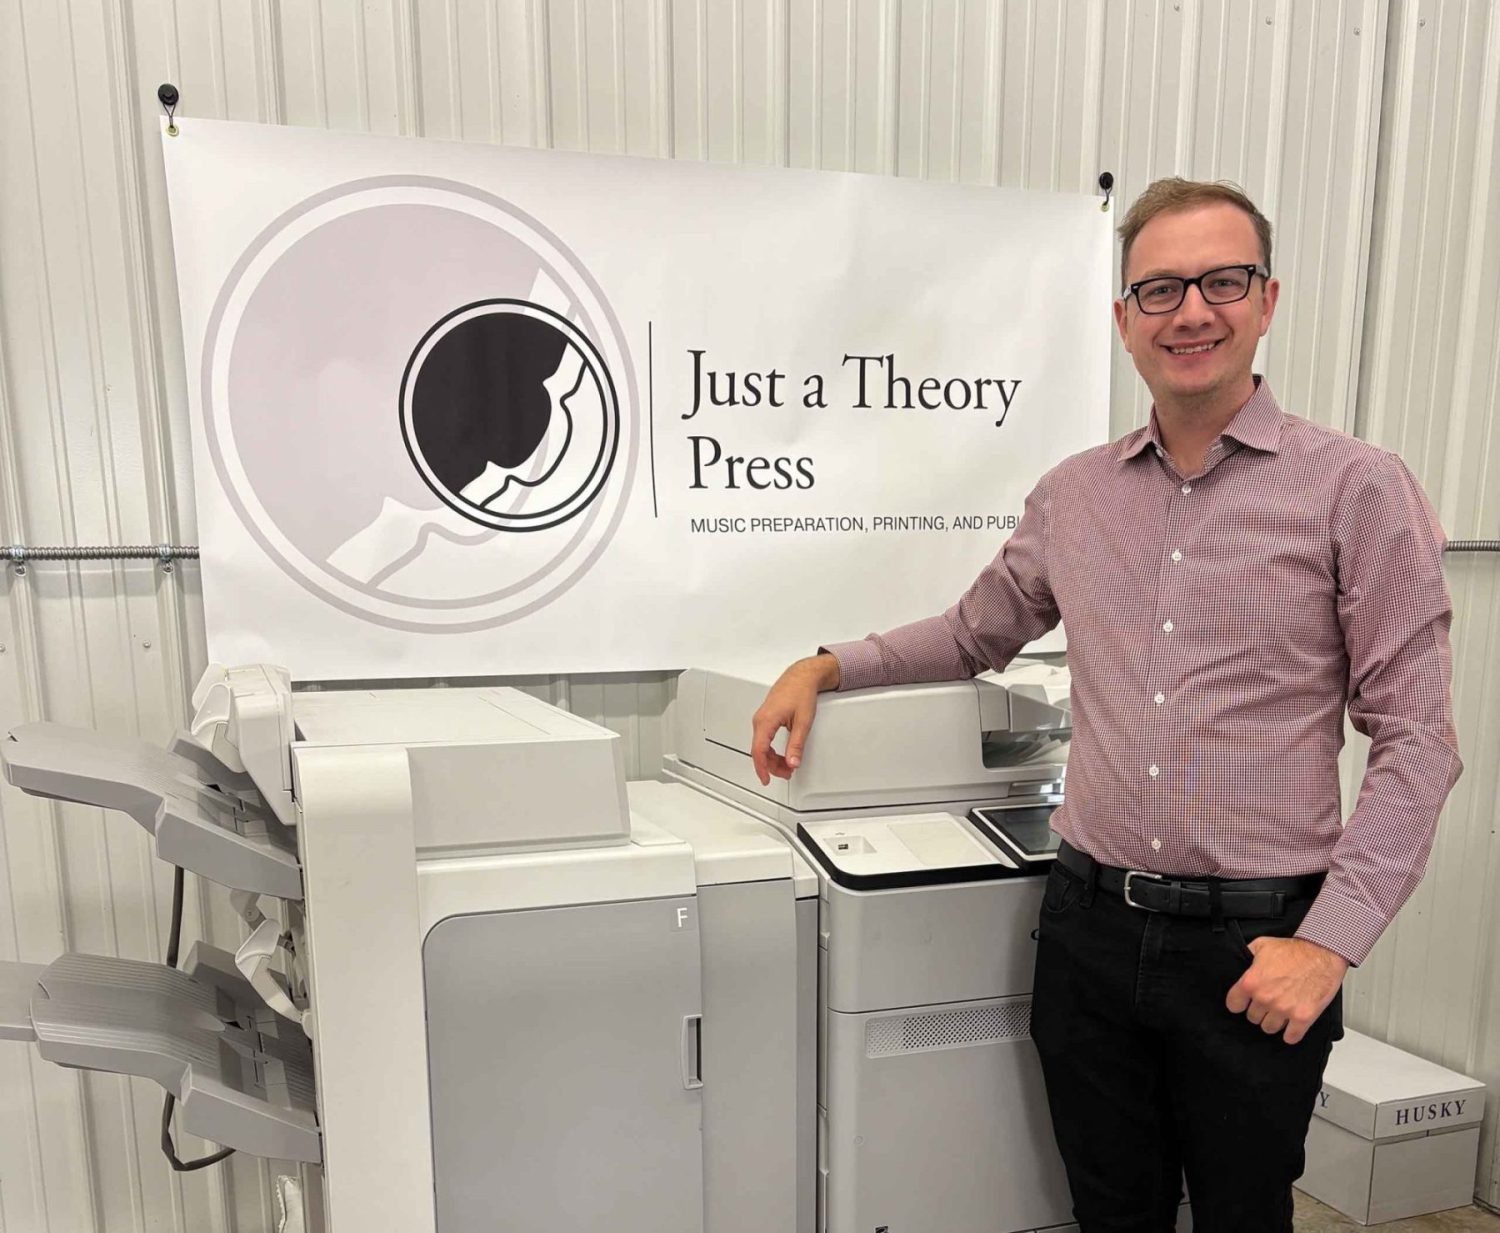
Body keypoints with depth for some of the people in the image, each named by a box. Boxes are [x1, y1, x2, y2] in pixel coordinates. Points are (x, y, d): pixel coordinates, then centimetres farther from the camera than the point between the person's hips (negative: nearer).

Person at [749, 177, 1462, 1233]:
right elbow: (975, 633, 19)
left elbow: (1416, 737, -6)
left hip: (1254, 945, -2)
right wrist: (825, 668, 8)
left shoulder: (1357, 488, -6)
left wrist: (1329, 941, -14)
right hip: (1090, 925, 3)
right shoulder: (1072, 494, 5)